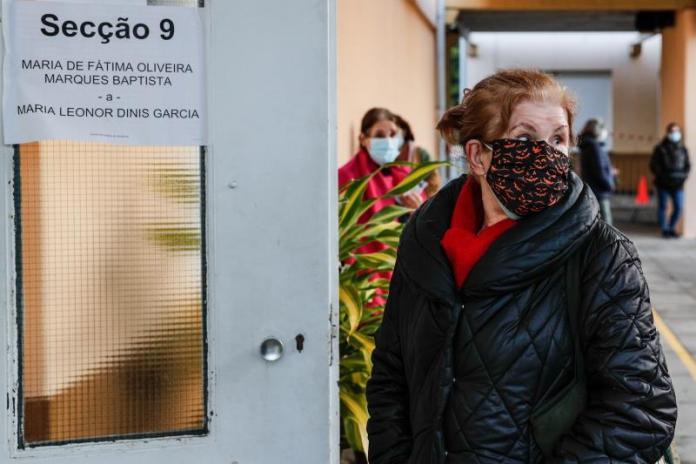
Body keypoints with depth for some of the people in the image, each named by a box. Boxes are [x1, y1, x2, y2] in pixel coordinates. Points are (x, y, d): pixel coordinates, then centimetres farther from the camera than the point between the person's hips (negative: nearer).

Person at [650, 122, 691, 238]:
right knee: (663, 207, 3)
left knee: (679, 207, 0)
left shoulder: (682, 149, 10)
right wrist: (662, 175, -15)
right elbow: (653, 165, -4)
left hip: (677, 185, 3)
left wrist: (684, 175, -3)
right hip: (663, 184, -3)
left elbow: (687, 165, 14)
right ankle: (664, 229, 13)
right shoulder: (660, 149, -2)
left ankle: (672, 228, 17)